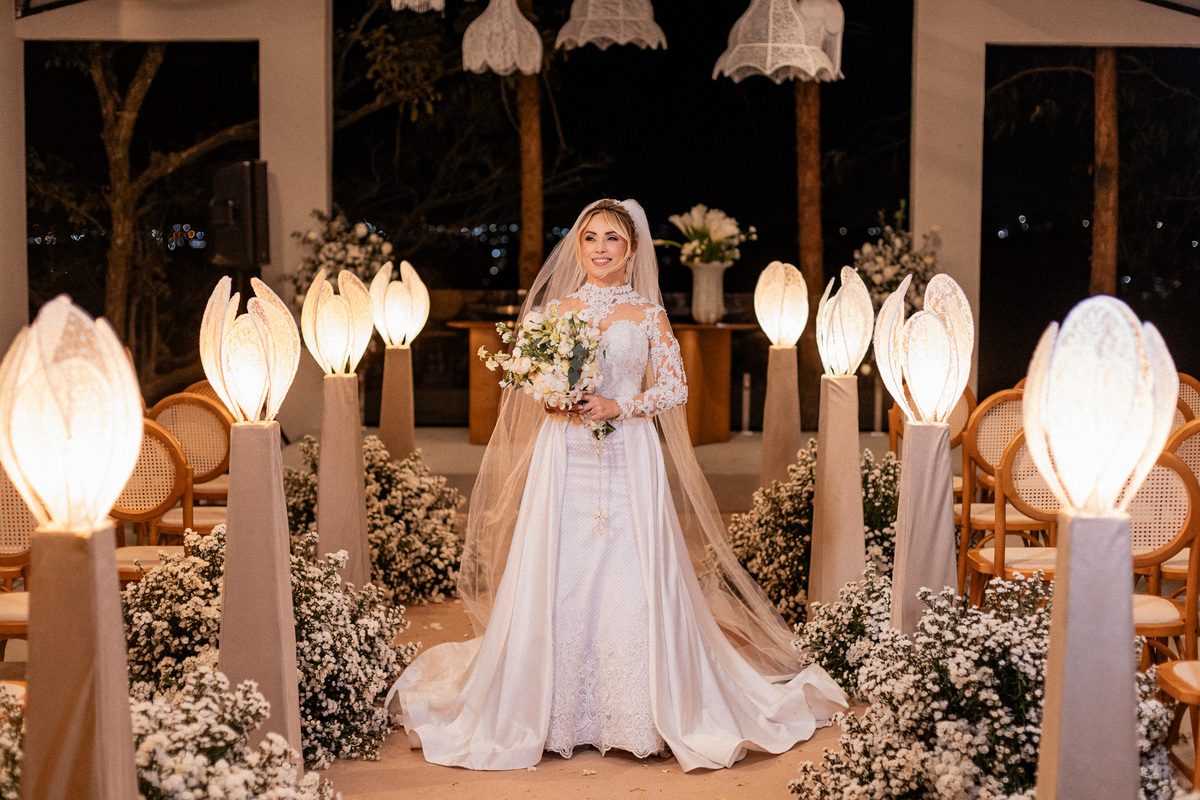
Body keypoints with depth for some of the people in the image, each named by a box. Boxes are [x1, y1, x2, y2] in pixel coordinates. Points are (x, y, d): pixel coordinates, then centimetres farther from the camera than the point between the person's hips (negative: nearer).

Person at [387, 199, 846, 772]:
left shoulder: (648, 313, 6)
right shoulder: (556, 307, 11)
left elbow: (675, 388, 2)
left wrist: (620, 407, -12)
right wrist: (556, 401, -10)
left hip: (629, 460, -1)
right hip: (565, 460, 2)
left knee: (631, 578, -5)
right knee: (559, 578, -1)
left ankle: (636, 718, 7)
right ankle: (558, 712, 11)